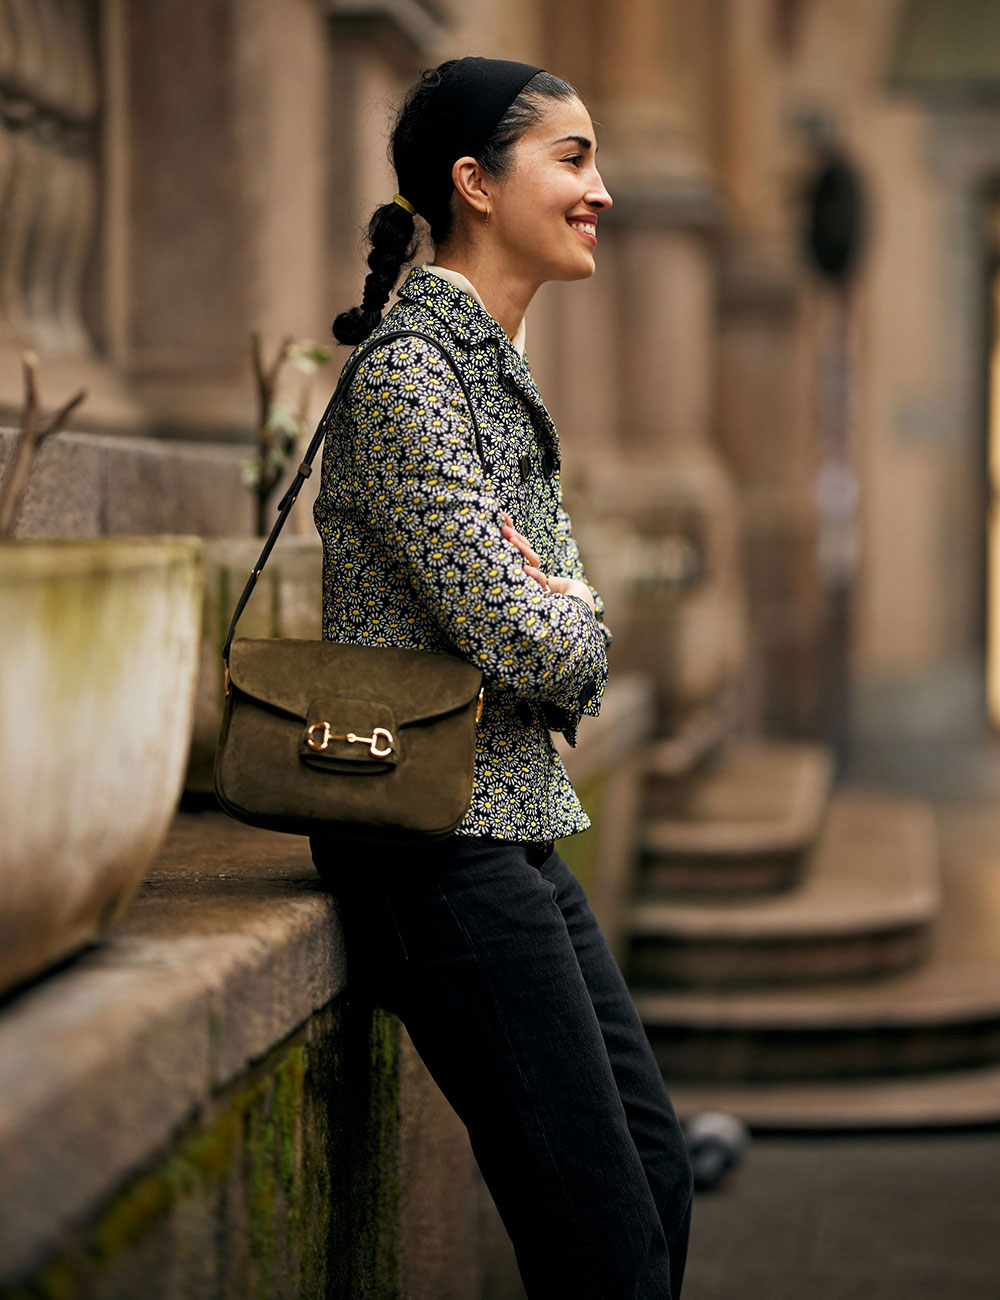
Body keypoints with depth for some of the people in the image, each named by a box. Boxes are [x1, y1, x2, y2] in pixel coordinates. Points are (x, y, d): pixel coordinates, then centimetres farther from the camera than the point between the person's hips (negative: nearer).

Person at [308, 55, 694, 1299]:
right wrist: (578, 622, 1)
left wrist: (555, 612, -4)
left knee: (658, 1183, 13)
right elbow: (525, 641, -20)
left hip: (520, 834, 10)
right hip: (439, 838, -10)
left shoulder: (499, 367, 15)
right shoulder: (406, 368, -15)